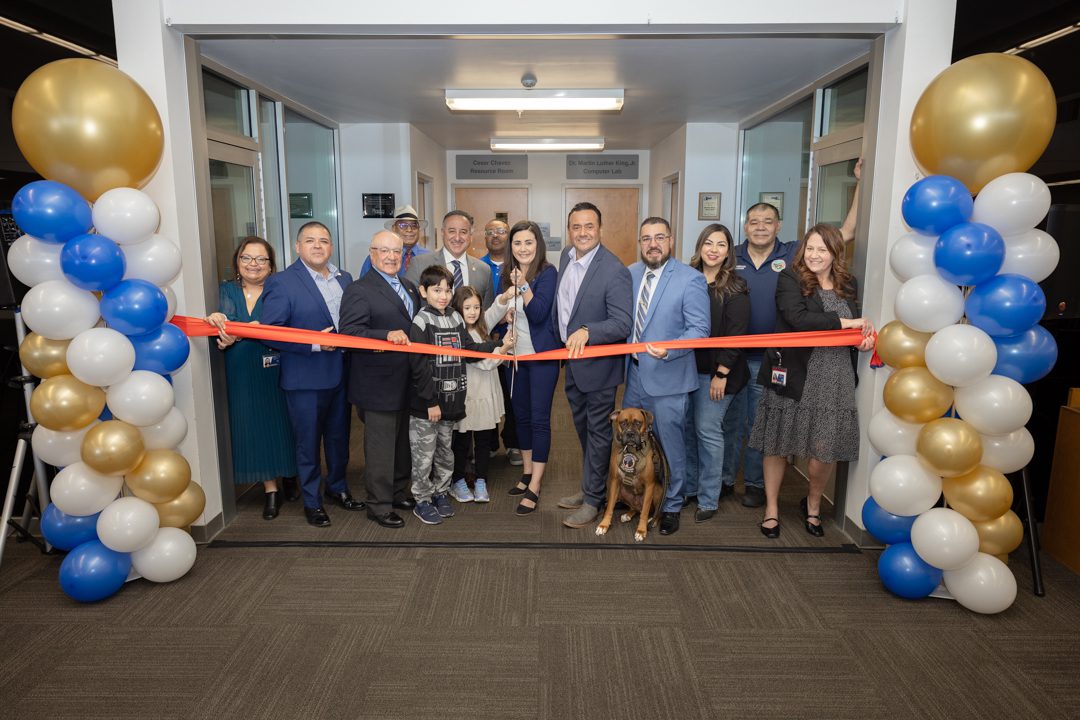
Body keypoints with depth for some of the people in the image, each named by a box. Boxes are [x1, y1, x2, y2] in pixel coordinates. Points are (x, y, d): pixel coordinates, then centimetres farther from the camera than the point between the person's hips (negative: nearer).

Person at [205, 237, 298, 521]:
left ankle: (289, 476, 30)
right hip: (242, 376, 2)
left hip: (275, 372, -2)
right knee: (253, 426, 5)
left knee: (281, 422, 7)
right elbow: (226, 316, -11)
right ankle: (270, 489, 17)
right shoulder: (226, 290, 7)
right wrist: (220, 322, -35)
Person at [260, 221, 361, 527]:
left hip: (341, 374, 5)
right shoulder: (281, 283, -11)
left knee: (339, 437, 19)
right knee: (308, 442, 9)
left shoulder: (344, 279, 7)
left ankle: (337, 487, 39)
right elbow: (270, 331, -16)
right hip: (305, 379, -5)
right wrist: (313, 343, -22)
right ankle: (311, 501, 26)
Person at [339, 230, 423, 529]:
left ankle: (399, 492, 36)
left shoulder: (410, 287, 13)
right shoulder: (359, 291, -12)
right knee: (380, 447, 2)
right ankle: (379, 505, 16)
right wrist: (388, 335, -34)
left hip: (407, 382, 8)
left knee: (403, 442, 19)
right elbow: (349, 332, -23)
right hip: (379, 385, -8)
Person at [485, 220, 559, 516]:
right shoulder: (506, 273, 6)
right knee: (521, 415, 15)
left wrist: (524, 287, -29)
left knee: (539, 418, -3)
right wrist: (504, 303, -7)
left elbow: (538, 313, -19)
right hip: (513, 353, 6)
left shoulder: (547, 272, -11)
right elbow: (496, 312, 14)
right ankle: (527, 473, 30)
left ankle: (534, 488, 4)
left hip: (541, 354, -6)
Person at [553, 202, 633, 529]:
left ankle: (593, 500, 23)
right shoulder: (566, 257, 1)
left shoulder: (614, 271, -23)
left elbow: (623, 324, -27)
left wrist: (586, 332, -39)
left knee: (597, 433, 7)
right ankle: (589, 488, 39)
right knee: (583, 429, 21)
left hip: (597, 364, -8)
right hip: (571, 361, 8)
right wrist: (559, 338, 19)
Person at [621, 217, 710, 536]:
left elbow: (699, 329, -15)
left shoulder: (690, 279, -12)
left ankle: (672, 506, 27)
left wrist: (668, 350, -30)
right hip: (634, 375, 6)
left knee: (670, 445, 7)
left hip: (667, 379, -6)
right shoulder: (630, 274, 6)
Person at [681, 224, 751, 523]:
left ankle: (708, 499, 13)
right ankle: (688, 486, 27)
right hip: (686, 367, 4)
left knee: (707, 431, 0)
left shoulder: (735, 288, -7)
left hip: (715, 372, -4)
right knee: (686, 428, 10)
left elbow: (735, 334, -11)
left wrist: (722, 374, -14)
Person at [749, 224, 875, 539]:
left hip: (834, 381, 4)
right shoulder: (790, 279, -4)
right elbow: (798, 317, -21)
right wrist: (845, 322, -16)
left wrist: (864, 339, 2)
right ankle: (771, 508, 25)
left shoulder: (847, 285, 13)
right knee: (778, 444, 7)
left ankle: (813, 503, 32)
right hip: (793, 377, -3)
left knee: (824, 451, 3)